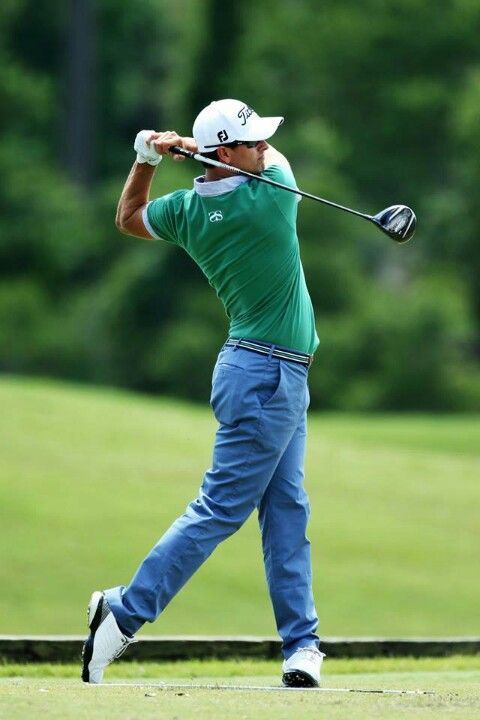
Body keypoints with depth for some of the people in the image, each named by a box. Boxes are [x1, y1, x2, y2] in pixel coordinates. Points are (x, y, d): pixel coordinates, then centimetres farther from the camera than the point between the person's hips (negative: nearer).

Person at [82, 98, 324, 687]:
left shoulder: (186, 211, 1)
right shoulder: (271, 196, -18)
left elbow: (128, 218, 21)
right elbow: (276, 157, 6)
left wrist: (148, 155, 9)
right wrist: (199, 147, 0)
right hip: (267, 378, -8)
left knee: (287, 511, 8)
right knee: (220, 509, -7)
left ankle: (301, 647, 7)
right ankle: (126, 612, -6)